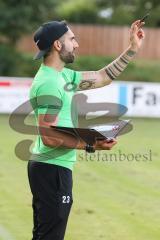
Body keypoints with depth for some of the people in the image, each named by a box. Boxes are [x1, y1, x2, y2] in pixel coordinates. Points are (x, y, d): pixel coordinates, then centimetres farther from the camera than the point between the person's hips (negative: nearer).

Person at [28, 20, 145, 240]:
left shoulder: (63, 75, 11)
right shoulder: (48, 83, -19)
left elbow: (103, 77, 20)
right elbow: (49, 137, -24)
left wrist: (132, 49, 17)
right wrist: (91, 145, -24)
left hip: (51, 168, 10)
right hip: (53, 170, -10)